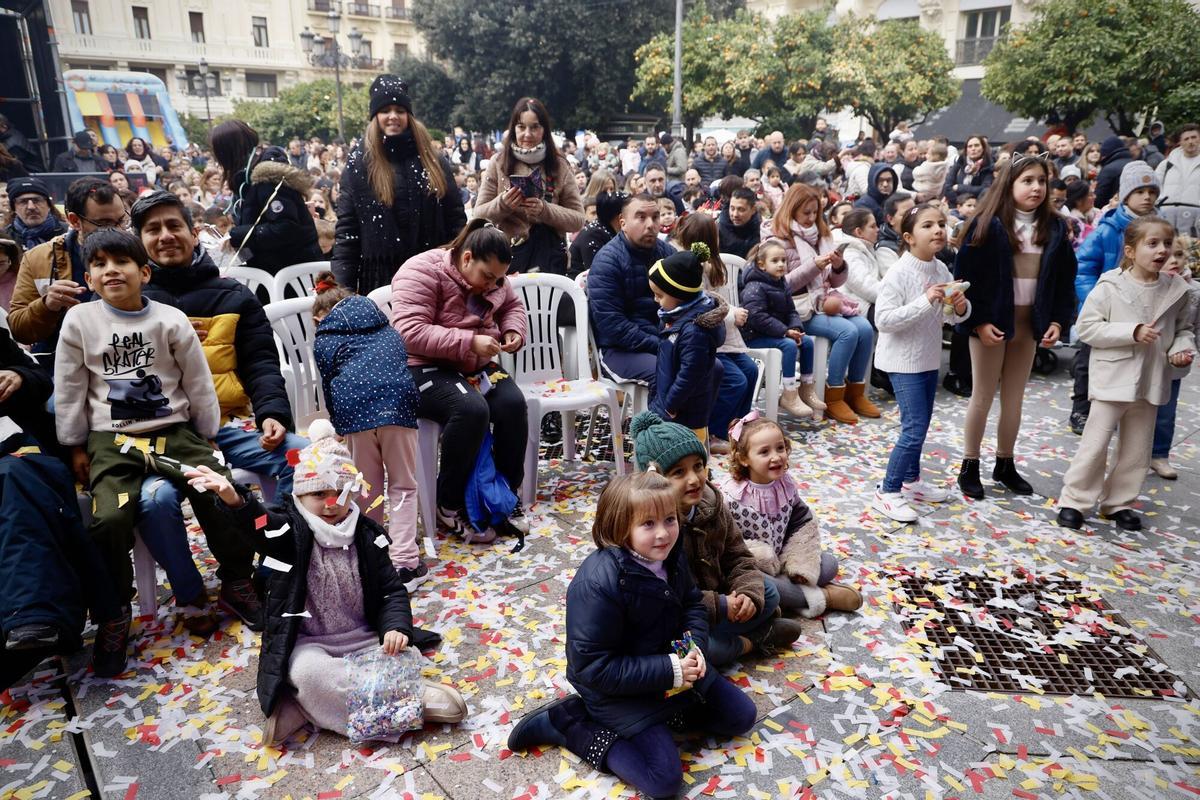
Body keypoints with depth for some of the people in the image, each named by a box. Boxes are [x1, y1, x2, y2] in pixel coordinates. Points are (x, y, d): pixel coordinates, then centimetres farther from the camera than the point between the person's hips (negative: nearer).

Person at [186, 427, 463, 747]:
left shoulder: (367, 535, 0)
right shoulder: (291, 531, -9)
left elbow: (392, 589, 1)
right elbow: (258, 524, -33)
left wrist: (396, 626, -20)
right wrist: (235, 500, -56)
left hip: (363, 640, 4)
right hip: (310, 646, -3)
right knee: (308, 671, -36)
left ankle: (304, 708, -18)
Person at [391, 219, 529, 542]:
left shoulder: (492, 276, 5)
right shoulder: (423, 272, -18)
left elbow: (512, 305, 22)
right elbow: (410, 333, -27)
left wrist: (514, 331, -2)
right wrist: (470, 342, -30)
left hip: (475, 365, 7)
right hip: (423, 367, -7)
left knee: (513, 404, -21)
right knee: (472, 409, -34)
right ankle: (450, 505, -15)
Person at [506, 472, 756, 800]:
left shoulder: (671, 556, -10)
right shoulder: (597, 583, -33)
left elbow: (693, 605, 6)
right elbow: (595, 668, -29)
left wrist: (695, 648, -15)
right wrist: (668, 671, -29)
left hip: (673, 665, 8)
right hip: (616, 687, -7)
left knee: (741, 716, 11)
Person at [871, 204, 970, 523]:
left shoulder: (941, 270, 2)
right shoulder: (899, 273, -19)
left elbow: (955, 316, 11)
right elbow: (883, 319, -25)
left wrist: (961, 306, -12)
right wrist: (925, 302, -29)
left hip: (929, 359, 8)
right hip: (903, 361, -8)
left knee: (920, 424, 17)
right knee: (915, 428, -10)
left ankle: (911, 480, 34)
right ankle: (887, 492, 1)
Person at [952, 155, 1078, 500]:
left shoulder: (1055, 228, 5)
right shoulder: (988, 224, -10)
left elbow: (1065, 279, 9)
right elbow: (968, 275, -13)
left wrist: (1058, 321, -1)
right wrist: (979, 321, -18)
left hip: (1029, 324, 5)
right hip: (991, 322, -5)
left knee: (1014, 398, 14)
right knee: (982, 397, 4)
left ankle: (1005, 465, 27)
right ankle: (969, 467, 16)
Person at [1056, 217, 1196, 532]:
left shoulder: (1177, 290, 2)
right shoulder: (1110, 286, -11)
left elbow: (1184, 328, 14)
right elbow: (1086, 327, -13)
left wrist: (1183, 348, -7)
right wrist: (1132, 331, -20)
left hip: (1151, 382, 5)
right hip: (1113, 379, -5)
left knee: (1137, 449, 13)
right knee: (1095, 444, -1)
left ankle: (1119, 503, 27)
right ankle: (1074, 501, 11)